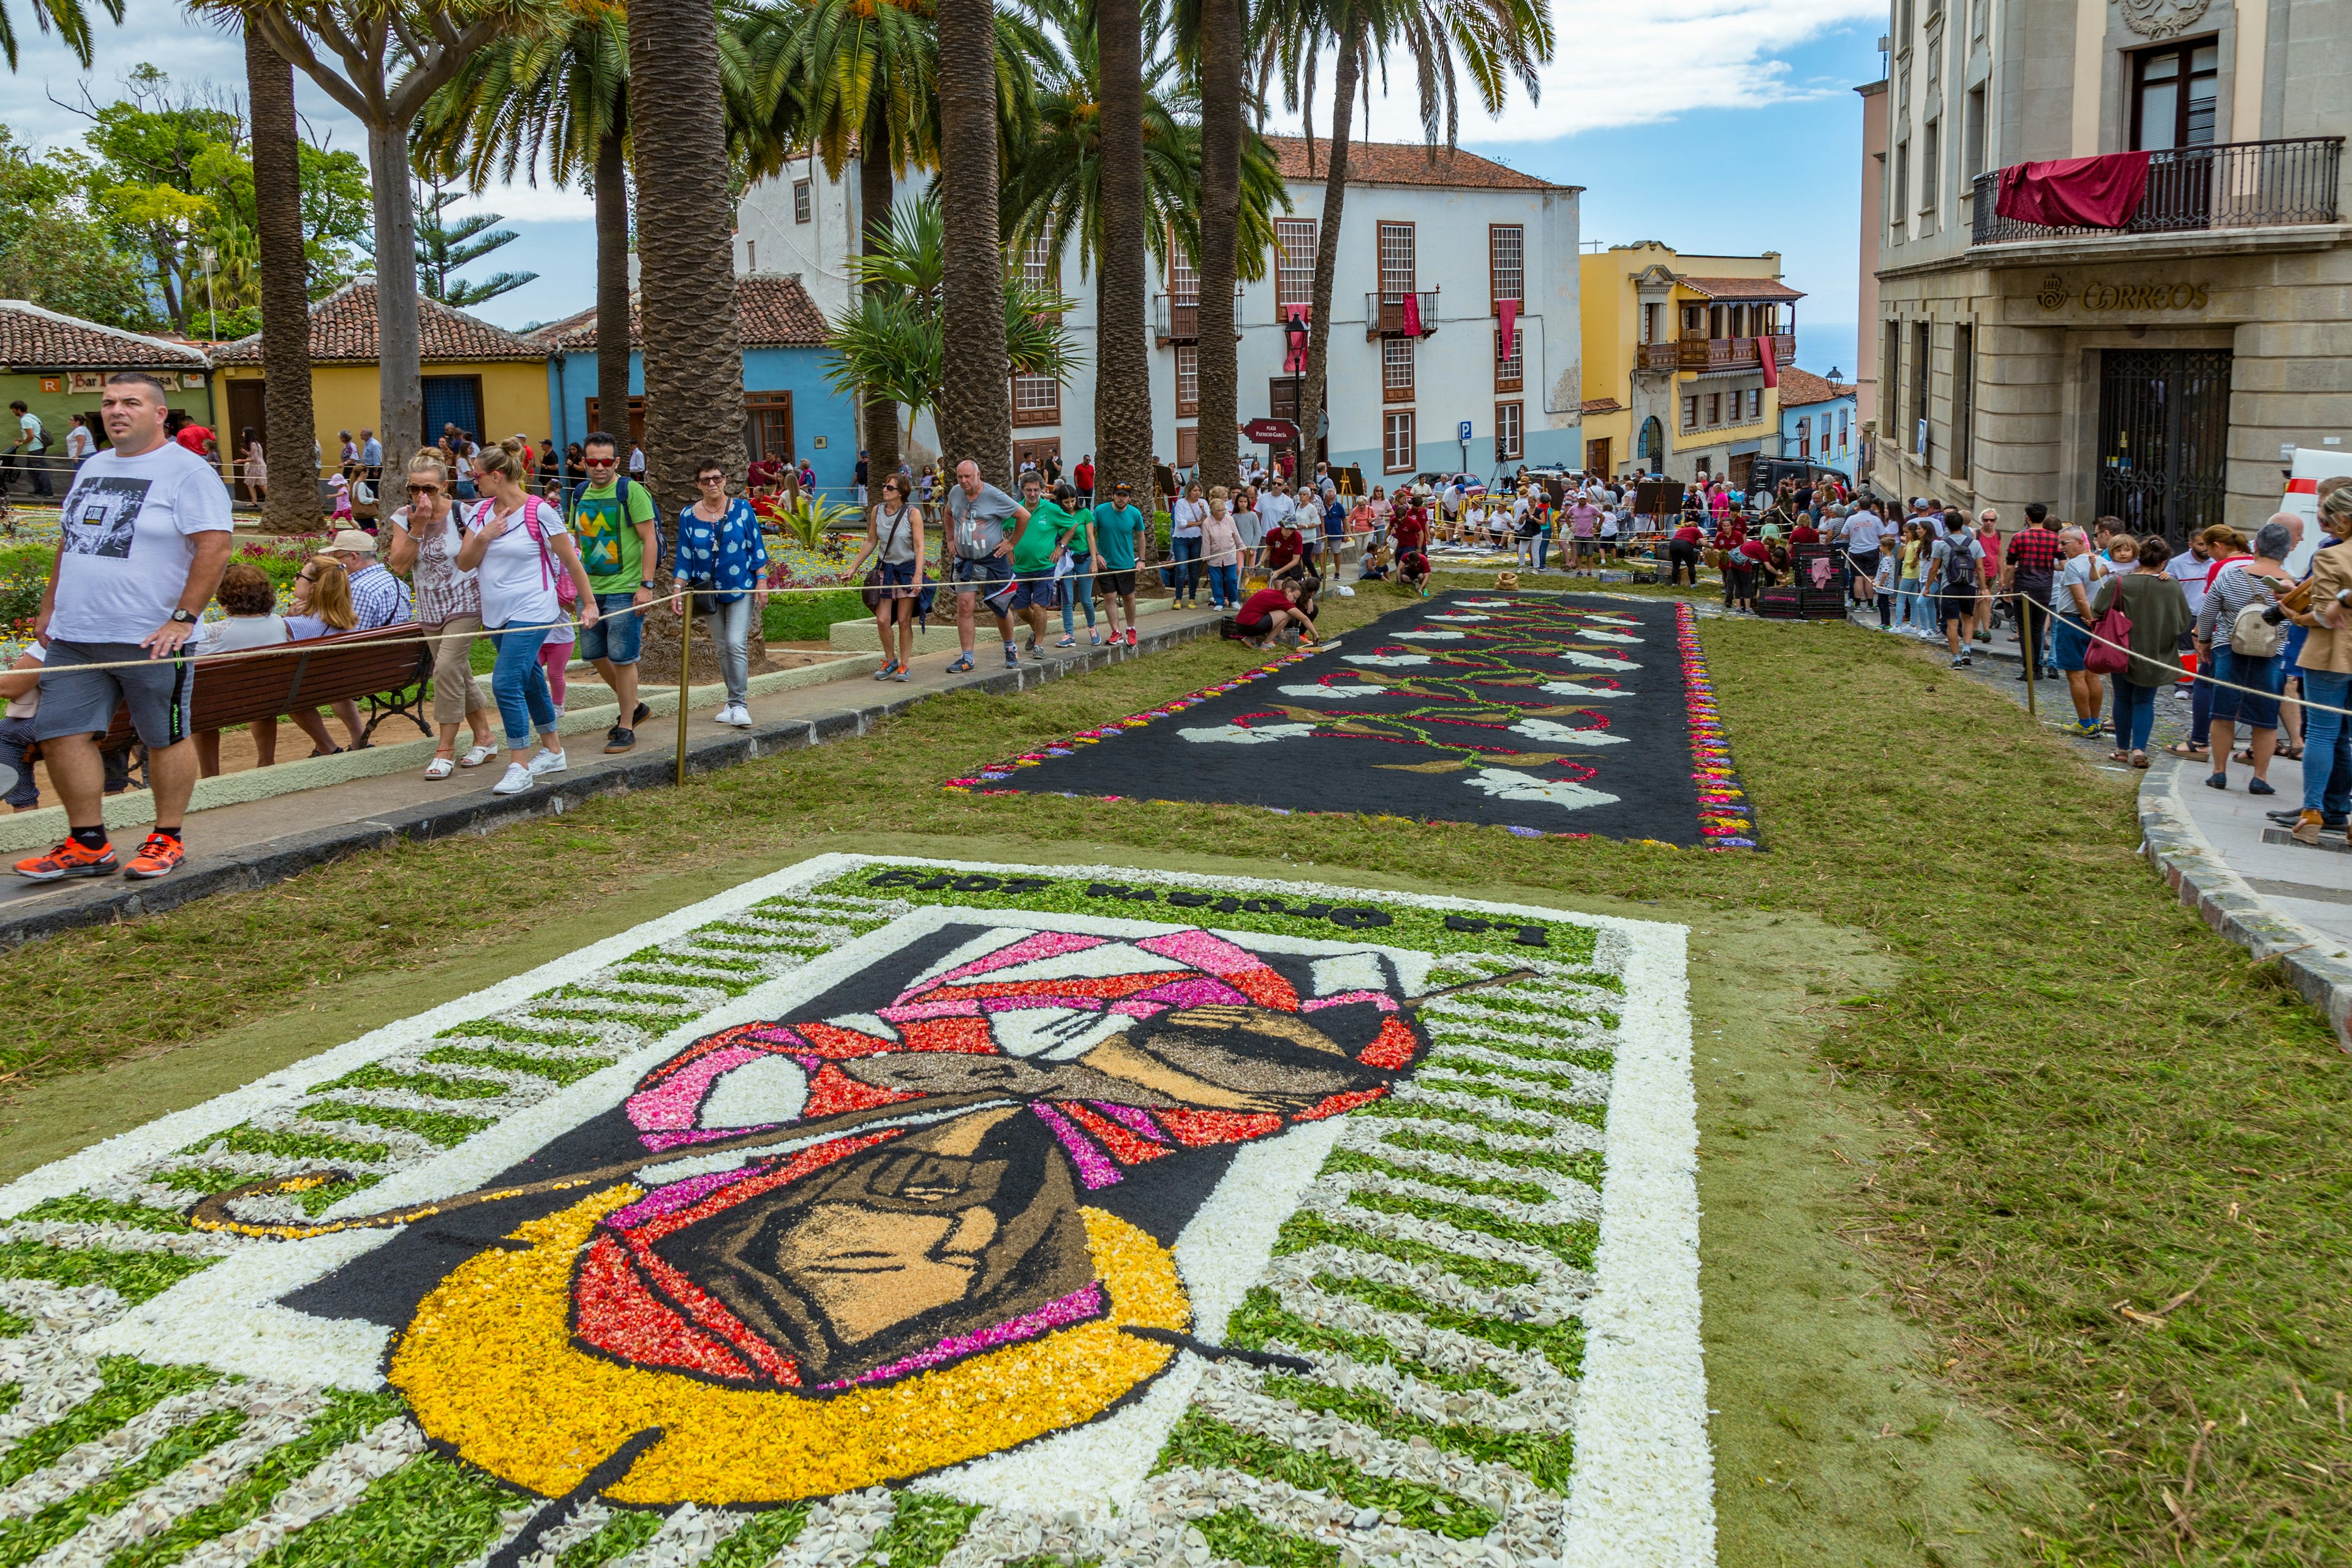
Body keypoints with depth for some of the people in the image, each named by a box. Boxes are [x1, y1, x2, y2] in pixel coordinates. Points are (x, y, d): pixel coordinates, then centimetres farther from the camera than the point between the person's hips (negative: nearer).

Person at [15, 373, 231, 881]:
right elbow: (69, 542, 25)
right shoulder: (93, 468, 17)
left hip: (150, 639, -7)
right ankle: (88, 844, 12)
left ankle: (167, 841, 15)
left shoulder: (186, 471, -7)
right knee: (60, 734, 4)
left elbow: (214, 546, -15)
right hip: (74, 636, 7)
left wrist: (183, 619, -19)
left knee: (166, 738, 3)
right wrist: (49, 606, 20)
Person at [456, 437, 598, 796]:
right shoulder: (484, 512, 7)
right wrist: (483, 536, -12)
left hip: (530, 613, -7)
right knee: (530, 681, 16)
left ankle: (519, 766, -9)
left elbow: (571, 561, -6)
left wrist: (589, 604, -4)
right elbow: (464, 564, 6)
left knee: (506, 683, -16)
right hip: (497, 614, 7)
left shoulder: (539, 512, -12)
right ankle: (553, 751, 30)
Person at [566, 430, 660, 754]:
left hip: (625, 590, -7)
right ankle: (634, 706, 32)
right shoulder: (581, 494, 10)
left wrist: (646, 585, -16)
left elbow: (650, 539, -11)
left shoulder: (631, 491, -8)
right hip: (592, 588, 7)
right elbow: (577, 541, 19)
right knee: (595, 654, 13)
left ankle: (626, 729, 7)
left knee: (622, 658, -3)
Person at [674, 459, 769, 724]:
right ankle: (734, 701, 19)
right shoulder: (688, 516, 2)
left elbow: (757, 548, 0)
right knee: (722, 648, 9)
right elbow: (684, 558, 5)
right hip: (709, 592, 3)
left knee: (737, 645, -13)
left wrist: (761, 582, -5)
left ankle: (739, 704, -9)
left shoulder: (742, 509, -2)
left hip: (741, 589, -3)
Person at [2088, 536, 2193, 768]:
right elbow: (2184, 622, 0)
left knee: (2123, 699, 14)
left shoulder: (2117, 583, -15)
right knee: (2145, 701, 10)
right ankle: (2139, 749, -3)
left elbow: (2096, 615, -10)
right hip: (2157, 654, 1)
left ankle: (2123, 749, 19)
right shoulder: (2172, 587, -10)